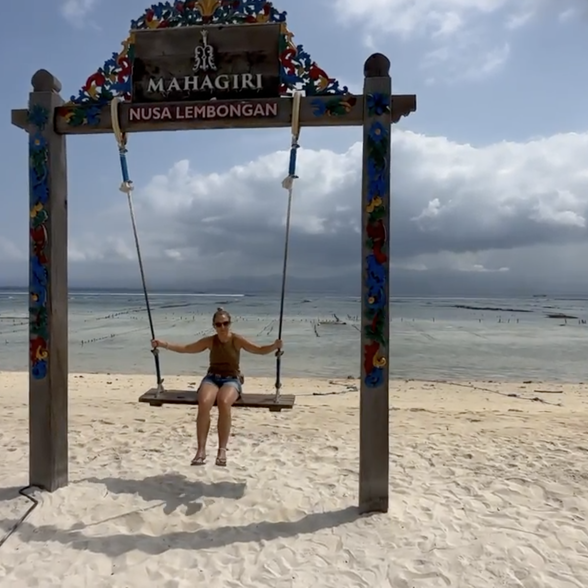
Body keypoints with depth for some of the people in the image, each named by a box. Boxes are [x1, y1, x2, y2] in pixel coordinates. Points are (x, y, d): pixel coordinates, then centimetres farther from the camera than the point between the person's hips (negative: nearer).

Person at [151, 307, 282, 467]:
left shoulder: (237, 340, -2)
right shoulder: (210, 341, 5)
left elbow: (260, 350, -8)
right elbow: (185, 348, 11)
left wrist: (274, 346, -28)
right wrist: (163, 344, 2)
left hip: (232, 379, -2)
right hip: (212, 378, 2)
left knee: (224, 403, -36)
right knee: (204, 403, -32)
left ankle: (222, 450, -26)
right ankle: (201, 450, -26)